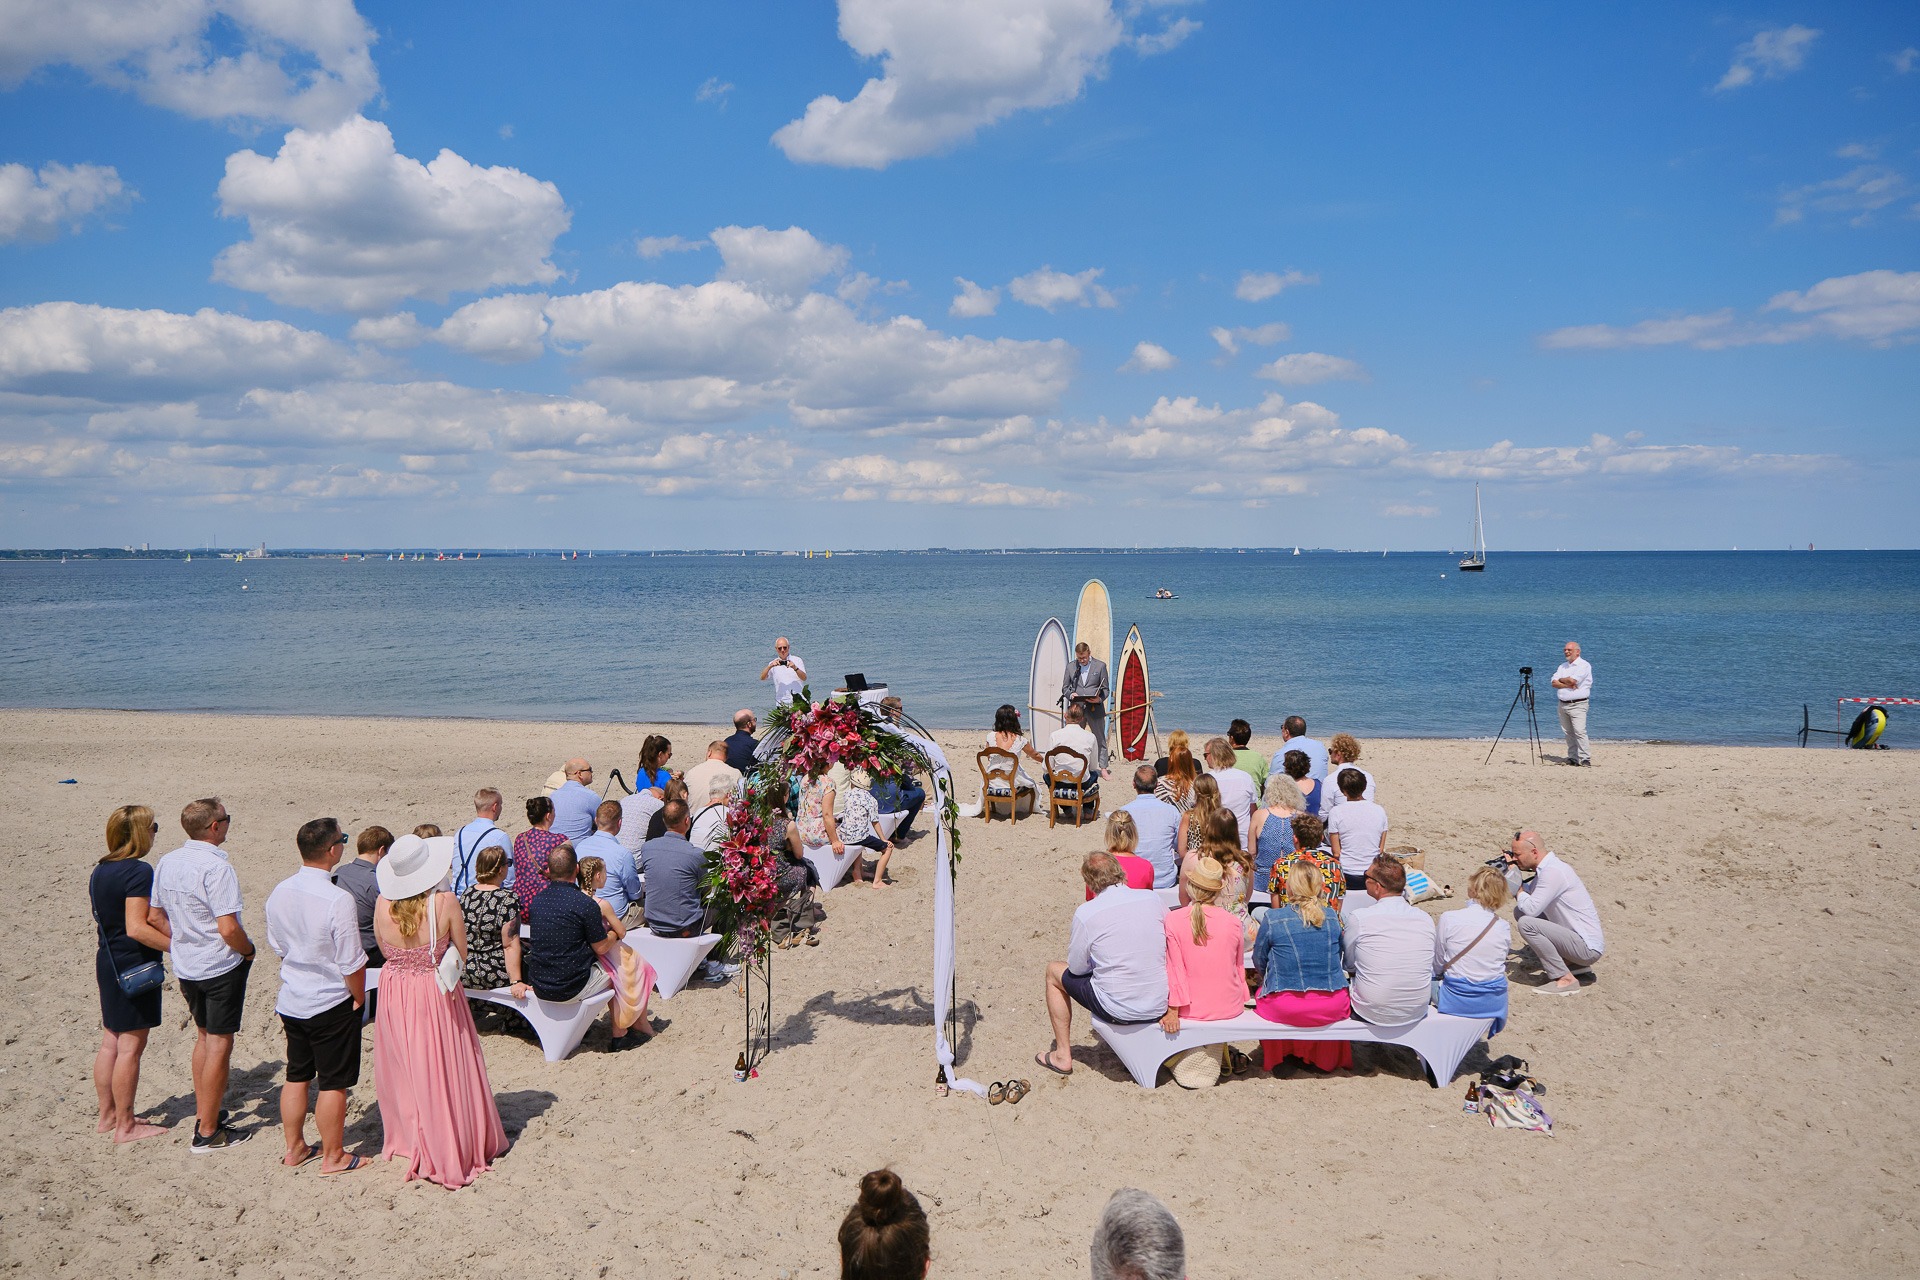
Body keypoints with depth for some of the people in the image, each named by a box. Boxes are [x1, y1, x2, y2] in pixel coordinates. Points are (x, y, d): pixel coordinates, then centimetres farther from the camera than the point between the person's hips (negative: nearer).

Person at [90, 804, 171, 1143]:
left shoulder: (99, 872, 9)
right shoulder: (139, 872, -19)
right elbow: (137, 928, -25)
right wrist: (176, 945, -21)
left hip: (108, 962, 9)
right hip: (135, 966, -9)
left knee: (111, 1042, 16)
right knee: (131, 1045, -1)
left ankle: (108, 1115, 26)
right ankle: (125, 1125, 7)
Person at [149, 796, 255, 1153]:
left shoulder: (167, 863, 2)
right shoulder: (216, 867, -22)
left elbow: (154, 916, 10)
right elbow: (228, 929, -25)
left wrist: (184, 942, 17)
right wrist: (248, 950, -7)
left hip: (185, 966, 8)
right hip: (221, 967, -8)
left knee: (204, 1036, 23)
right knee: (219, 1044, 1)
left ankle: (203, 1113, 33)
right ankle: (207, 1133, 7)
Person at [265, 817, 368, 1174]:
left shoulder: (279, 893, -3)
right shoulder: (338, 900, -25)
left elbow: (276, 945, 10)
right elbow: (351, 962, -20)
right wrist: (359, 997, -4)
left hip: (291, 1000, 7)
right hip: (331, 1004, -7)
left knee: (296, 1076, 20)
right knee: (333, 1083, 6)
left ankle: (294, 1148, 33)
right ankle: (333, 1157, 18)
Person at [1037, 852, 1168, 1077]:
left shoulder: (1085, 913, -13)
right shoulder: (1152, 898, -3)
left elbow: (1077, 968, -2)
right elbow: (1170, 939, 14)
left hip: (1118, 1010, -4)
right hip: (1161, 1005, 4)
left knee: (1054, 971, 20)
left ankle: (1063, 1056, 26)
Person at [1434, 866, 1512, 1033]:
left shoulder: (1448, 919, -14)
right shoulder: (1503, 926, -4)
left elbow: (1438, 965, -4)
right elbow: (1500, 966, 7)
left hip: (1456, 1002, -4)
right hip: (1494, 1004, 4)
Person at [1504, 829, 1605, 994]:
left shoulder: (1552, 872, -22)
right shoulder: (1546, 868, 8)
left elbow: (1531, 908, -25)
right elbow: (1530, 897, 15)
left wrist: (1517, 887, -8)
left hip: (1588, 948, -10)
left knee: (1526, 923, -24)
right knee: (1520, 912, 13)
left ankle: (1565, 979, -14)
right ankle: (1572, 963, 15)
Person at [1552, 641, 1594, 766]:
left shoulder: (1584, 665, -5)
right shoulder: (1562, 666, 17)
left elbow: (1572, 681, -17)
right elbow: (1554, 683, 4)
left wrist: (1561, 680, 2)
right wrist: (1568, 684, -12)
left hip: (1577, 705, -7)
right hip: (1563, 704, 7)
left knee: (1579, 731, -15)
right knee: (1568, 732, 6)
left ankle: (1584, 758, -14)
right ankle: (1572, 757, 10)